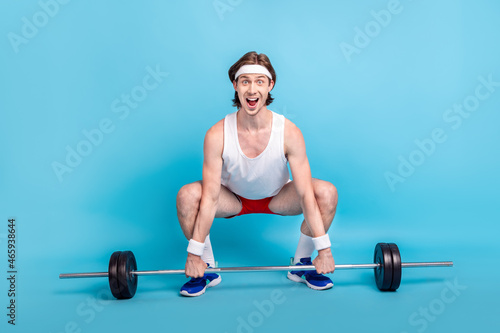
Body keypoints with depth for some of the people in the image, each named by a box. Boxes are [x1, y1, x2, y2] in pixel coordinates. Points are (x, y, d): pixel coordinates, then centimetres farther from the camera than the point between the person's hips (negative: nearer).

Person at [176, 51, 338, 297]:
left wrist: (324, 250, -24)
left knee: (327, 192, -23)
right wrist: (194, 255, -25)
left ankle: (302, 263, -1)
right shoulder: (217, 135, -28)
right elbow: (210, 198, -25)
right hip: (233, 198, -1)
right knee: (187, 196, -29)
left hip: (277, 198, 1)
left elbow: (306, 193, -25)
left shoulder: (289, 133, -27)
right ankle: (206, 269, -5)